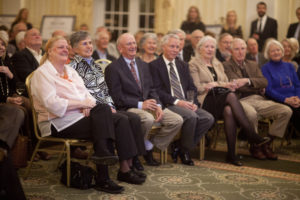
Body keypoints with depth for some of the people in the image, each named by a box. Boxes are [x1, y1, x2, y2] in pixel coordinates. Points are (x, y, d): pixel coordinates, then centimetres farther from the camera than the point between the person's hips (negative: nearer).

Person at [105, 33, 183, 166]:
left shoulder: (143, 65, 18)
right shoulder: (113, 68, -4)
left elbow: (151, 89, 15)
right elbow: (117, 97, -11)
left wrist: (157, 106, -5)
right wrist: (140, 104, -19)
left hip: (148, 104, 7)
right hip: (129, 108, -7)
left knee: (177, 120, -11)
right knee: (148, 119, -37)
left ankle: (149, 146, 6)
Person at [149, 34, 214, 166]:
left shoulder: (183, 65, 21)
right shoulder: (154, 65, 1)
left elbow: (192, 88, 16)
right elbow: (157, 91, -10)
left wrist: (194, 102, -4)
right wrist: (177, 101, -19)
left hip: (186, 104, 7)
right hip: (168, 105, -7)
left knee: (208, 118, -17)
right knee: (191, 116, -32)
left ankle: (180, 146, -3)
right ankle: (184, 150, -8)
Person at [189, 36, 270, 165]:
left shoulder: (218, 64, 27)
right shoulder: (193, 64, 7)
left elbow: (226, 83, 20)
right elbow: (198, 88, -5)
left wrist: (229, 85, -6)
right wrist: (220, 84, -9)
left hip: (221, 99, 5)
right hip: (206, 102, -5)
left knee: (228, 111, -32)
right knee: (231, 96, -32)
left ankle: (231, 154, -34)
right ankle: (252, 135, -34)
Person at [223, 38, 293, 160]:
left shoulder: (253, 65, 23)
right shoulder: (226, 66, 6)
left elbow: (264, 82, 7)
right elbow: (237, 85, -8)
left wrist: (248, 81, -12)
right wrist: (258, 87, 2)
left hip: (258, 100, 6)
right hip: (241, 101, -6)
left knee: (286, 111, -14)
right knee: (251, 114, -40)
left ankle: (266, 144, -4)